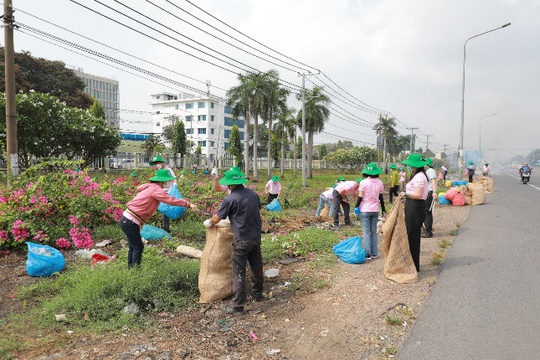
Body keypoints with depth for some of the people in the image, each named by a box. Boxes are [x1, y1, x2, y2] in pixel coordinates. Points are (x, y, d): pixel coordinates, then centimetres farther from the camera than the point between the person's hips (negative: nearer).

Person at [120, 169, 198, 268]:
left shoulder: (150, 187, 13)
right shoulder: (155, 189, -17)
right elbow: (170, 200, -25)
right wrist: (188, 204, -26)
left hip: (126, 220, 10)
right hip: (130, 222, -10)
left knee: (133, 246, 21)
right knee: (138, 247, 1)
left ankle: (130, 267, 32)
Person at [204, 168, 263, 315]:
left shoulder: (230, 199, -14)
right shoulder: (253, 194, 3)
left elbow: (216, 219, -5)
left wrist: (208, 223, 16)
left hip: (242, 240, -6)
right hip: (256, 237, 7)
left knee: (239, 272, 1)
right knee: (256, 267, 19)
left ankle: (237, 305, 6)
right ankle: (257, 294, 36)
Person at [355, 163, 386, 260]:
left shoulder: (363, 182, -11)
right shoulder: (379, 182, 1)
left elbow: (360, 197, -11)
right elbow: (381, 198, 6)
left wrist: (356, 208, 0)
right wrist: (383, 209, 15)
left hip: (365, 210, -3)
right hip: (375, 210, 4)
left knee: (366, 232, 1)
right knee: (374, 232, 11)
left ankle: (367, 254, -1)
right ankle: (374, 253, 14)